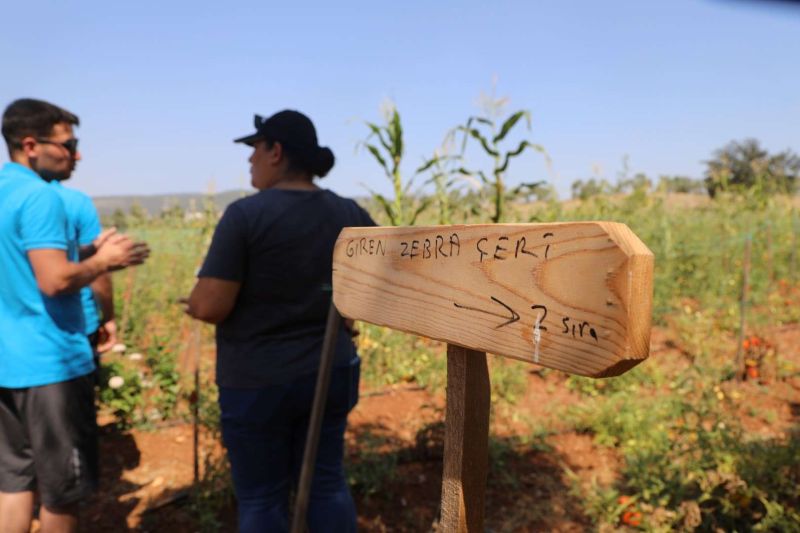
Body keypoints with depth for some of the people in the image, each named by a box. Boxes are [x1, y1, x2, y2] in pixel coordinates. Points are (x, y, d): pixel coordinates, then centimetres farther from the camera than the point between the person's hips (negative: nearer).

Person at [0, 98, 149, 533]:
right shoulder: (40, 196, -17)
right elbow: (54, 281, -25)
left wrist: (89, 253, 11)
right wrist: (104, 261, -9)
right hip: (50, 364, -9)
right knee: (61, 492, 7)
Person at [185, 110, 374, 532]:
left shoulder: (245, 214, -17)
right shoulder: (347, 214, -1)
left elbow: (210, 306, -21)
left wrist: (193, 304, 3)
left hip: (258, 382, -5)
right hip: (328, 372, 5)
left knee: (261, 497, 12)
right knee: (326, 483, 18)